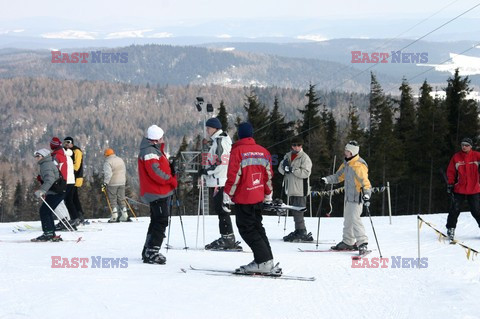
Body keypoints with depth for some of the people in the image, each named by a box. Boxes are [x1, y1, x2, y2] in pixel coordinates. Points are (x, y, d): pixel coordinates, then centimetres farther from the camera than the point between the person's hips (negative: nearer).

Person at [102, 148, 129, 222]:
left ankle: (115, 217, -3)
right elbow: (125, 172, 19)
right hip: (122, 183, 7)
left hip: (112, 184, -7)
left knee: (112, 200, 1)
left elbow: (108, 174, -22)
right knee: (121, 199, 12)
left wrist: (105, 183, -20)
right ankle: (125, 216, 9)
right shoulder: (120, 160, 12)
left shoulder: (108, 162, -12)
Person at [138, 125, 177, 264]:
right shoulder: (149, 151, -14)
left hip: (161, 192, 11)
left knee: (157, 221, 17)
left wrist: (170, 180, 2)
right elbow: (154, 172, -24)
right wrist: (171, 180, -15)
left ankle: (148, 251, 23)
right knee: (161, 222, -13)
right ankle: (152, 252, -16)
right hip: (157, 193, -11)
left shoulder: (155, 150, 20)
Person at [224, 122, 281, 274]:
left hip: (243, 199, -7)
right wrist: (268, 195, 23)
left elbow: (233, 176, -15)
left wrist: (227, 196, -9)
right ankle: (268, 260, 13)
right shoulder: (263, 151, 8)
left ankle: (264, 261, -8)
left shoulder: (237, 151, -11)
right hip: (258, 198, 7)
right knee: (257, 227, 17)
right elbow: (268, 175, 13)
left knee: (247, 229, -1)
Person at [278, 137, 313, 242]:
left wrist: (292, 169, -19)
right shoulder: (288, 156, 14)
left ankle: (301, 232, -7)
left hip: (300, 189, -7)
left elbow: (306, 173, -16)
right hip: (290, 189, 7)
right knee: (294, 212, 12)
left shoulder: (305, 158, -6)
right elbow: (280, 169, 11)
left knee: (298, 212, -11)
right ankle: (298, 231, 20)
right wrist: (284, 167, -12)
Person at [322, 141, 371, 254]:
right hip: (348, 197, 9)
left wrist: (367, 194, -34)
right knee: (347, 219, 14)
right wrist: (327, 180, 6)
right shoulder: (346, 163, 10)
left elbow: (365, 181, -23)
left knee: (354, 218, -18)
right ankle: (348, 242, 24)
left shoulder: (359, 165, -17)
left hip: (357, 197, -9)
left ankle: (363, 243, -17)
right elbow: (338, 176, 20)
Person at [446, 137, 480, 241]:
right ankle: (450, 229, 7)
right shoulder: (456, 157, 1)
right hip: (459, 189, 1)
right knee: (455, 209, -4)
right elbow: (451, 171, 6)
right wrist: (450, 184, -1)